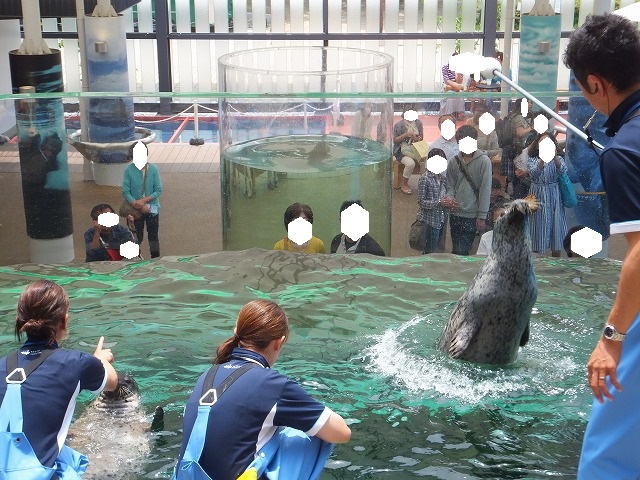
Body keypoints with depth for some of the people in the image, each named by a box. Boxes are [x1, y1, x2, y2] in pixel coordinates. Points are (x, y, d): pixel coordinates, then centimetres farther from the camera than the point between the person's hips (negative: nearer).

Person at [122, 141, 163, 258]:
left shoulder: (153, 169, -9)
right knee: (137, 237, 9)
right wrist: (137, 204, -18)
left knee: (153, 236, 8)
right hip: (135, 209, 0)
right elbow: (126, 192, -10)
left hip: (152, 208, 0)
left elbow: (158, 190, -8)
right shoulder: (129, 170, -10)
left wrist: (144, 200, -18)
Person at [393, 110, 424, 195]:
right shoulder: (398, 126, -9)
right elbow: (395, 140, -5)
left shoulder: (418, 123, 4)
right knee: (410, 163, -35)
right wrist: (405, 135, -21)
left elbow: (421, 137, 9)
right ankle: (404, 185, -13)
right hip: (401, 151, -4)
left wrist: (417, 138, -16)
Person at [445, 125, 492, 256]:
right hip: (455, 213, 4)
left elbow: (485, 189, -9)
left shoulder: (483, 161, -8)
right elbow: (450, 186, 10)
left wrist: (482, 216, -10)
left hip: (472, 214, -4)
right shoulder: (453, 162, 5)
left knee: (462, 251, -7)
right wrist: (450, 200, -12)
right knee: (456, 250, 12)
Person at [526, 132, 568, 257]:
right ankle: (537, 255, 9)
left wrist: (554, 156, -33)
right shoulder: (532, 160, 2)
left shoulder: (557, 159, 5)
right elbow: (534, 173, -18)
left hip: (554, 195, 1)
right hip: (538, 195, -1)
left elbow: (563, 170, -17)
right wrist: (543, 160, -34)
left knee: (555, 223, 3)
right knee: (539, 222, 0)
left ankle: (556, 254, 11)